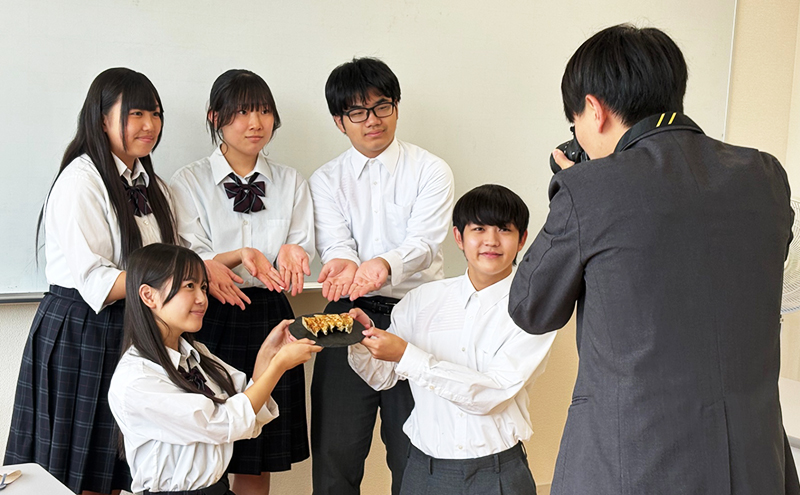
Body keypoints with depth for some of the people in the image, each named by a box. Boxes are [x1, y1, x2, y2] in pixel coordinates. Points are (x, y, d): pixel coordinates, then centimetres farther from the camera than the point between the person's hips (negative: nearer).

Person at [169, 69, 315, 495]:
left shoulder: (291, 183, 11)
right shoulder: (189, 182, 1)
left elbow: (303, 249, 5)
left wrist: (289, 256, -19)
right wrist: (241, 256, -23)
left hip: (269, 317, 3)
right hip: (212, 320, -2)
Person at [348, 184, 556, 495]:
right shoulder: (424, 299, 4)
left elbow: (492, 394, -18)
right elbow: (382, 376, 8)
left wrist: (406, 355, -22)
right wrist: (359, 340, -13)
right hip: (424, 469, 3)